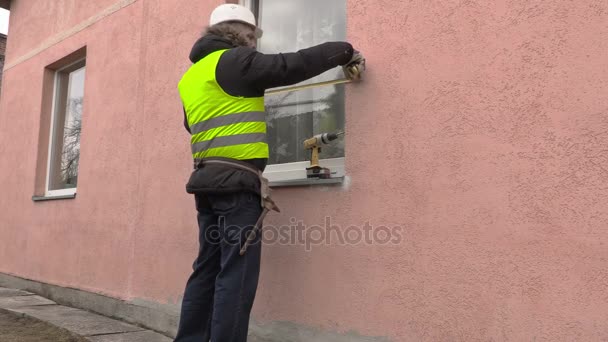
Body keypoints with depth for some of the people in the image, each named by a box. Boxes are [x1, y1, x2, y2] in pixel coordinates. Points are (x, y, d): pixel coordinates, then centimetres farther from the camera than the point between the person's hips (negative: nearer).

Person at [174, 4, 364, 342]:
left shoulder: (192, 76, 20)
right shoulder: (234, 60, -5)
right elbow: (291, 66, -9)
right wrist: (344, 51, 2)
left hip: (208, 179, 9)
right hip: (234, 180, -9)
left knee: (208, 269, 13)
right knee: (237, 273, -6)